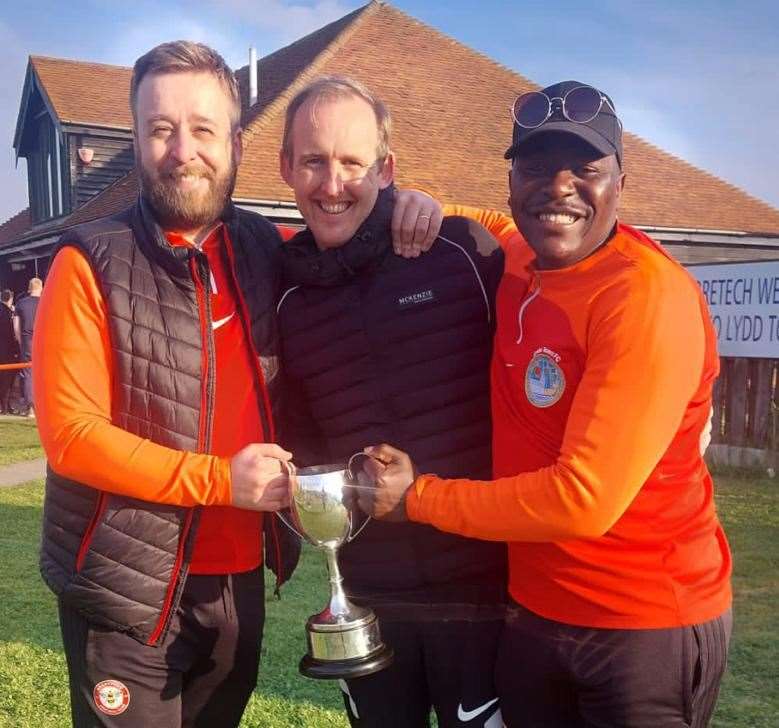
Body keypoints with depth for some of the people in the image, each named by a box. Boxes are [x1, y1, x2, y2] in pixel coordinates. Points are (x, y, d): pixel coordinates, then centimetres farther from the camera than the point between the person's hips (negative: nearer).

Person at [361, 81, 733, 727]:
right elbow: (488, 222, 25)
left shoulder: (650, 295, -22)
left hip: (646, 623, -6)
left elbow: (585, 499, -26)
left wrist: (418, 496, -15)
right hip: (532, 608, 7)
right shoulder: (516, 261, -1)